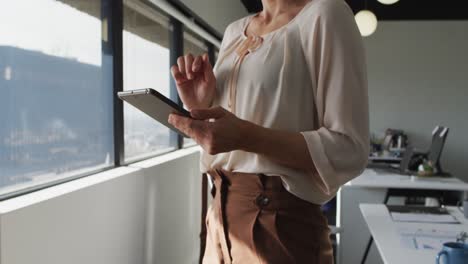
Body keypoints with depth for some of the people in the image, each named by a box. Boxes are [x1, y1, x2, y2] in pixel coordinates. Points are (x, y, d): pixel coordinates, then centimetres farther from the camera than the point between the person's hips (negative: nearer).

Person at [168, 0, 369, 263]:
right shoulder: (234, 30, 10)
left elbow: (350, 150, -16)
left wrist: (246, 136, -28)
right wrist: (200, 106, -4)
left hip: (282, 226, -6)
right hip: (221, 217, 6)